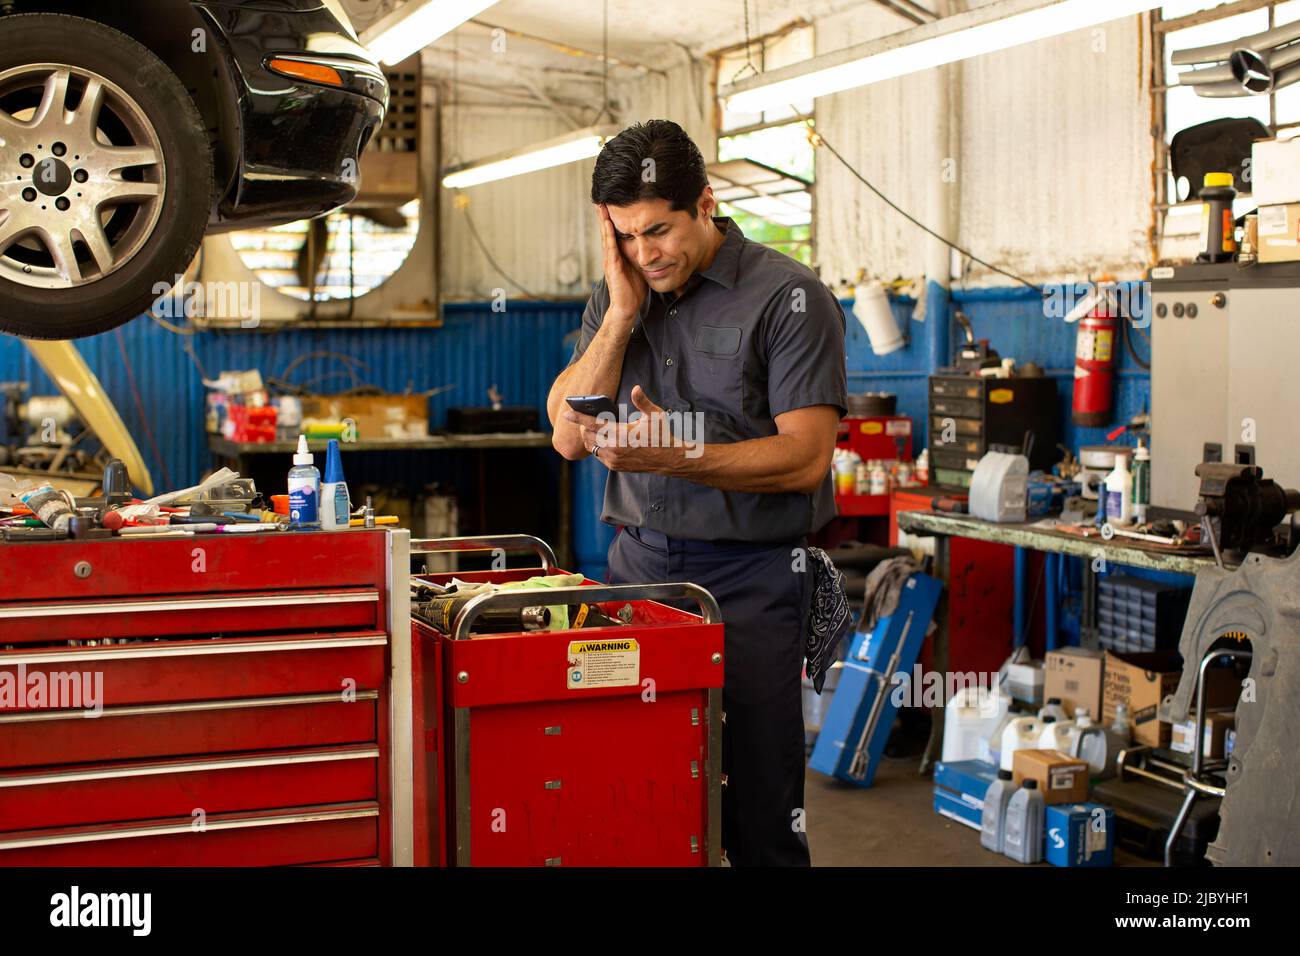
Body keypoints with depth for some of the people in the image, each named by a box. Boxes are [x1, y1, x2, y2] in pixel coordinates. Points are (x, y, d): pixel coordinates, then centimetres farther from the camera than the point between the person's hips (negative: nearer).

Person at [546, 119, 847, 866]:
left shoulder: (789, 297, -6)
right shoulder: (616, 299, 12)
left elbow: (805, 456, -13)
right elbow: (569, 436, 3)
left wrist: (676, 454, -25)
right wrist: (622, 313, -4)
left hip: (750, 574, -4)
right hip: (639, 562, 5)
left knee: (759, 816, -2)